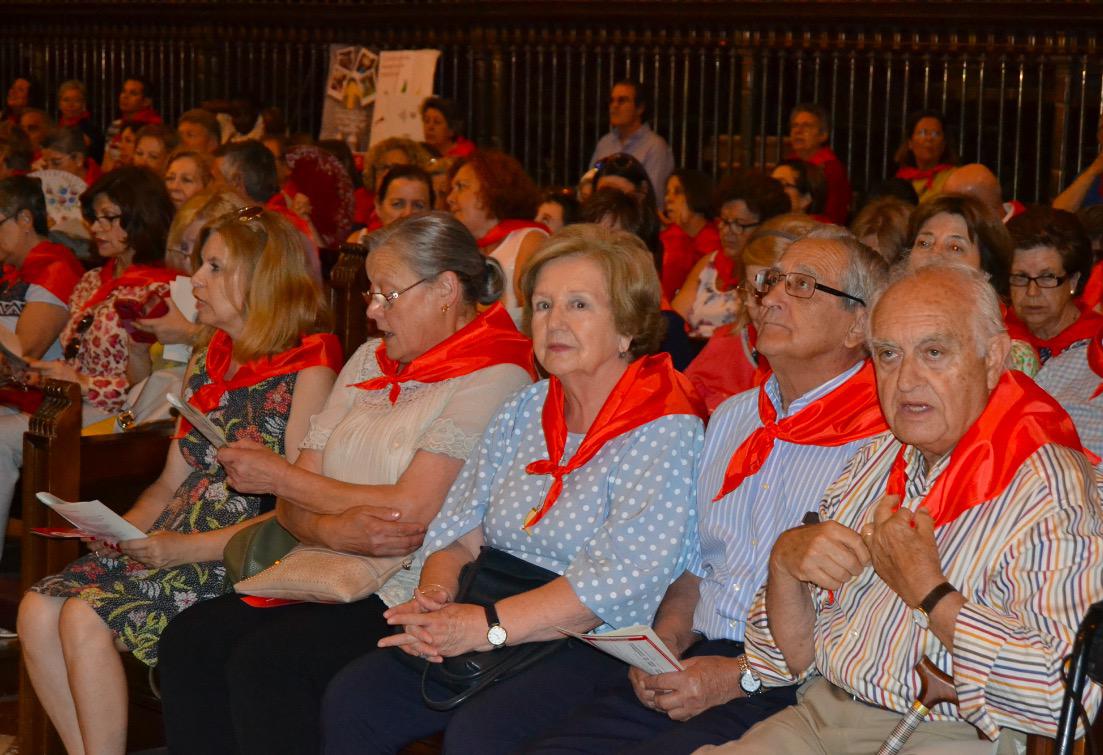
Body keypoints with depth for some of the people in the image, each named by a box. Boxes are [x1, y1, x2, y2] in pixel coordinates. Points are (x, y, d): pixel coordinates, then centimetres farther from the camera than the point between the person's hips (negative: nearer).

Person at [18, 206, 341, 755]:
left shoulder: (307, 372, -9)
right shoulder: (208, 366, 17)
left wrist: (188, 548, -20)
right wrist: (121, 528, 1)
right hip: (174, 542, 8)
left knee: (86, 617, -23)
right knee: (38, 608, -12)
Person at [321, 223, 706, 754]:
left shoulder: (664, 430, -9)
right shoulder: (525, 412, 15)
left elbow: (624, 580, -20)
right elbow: (459, 531, 13)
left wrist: (487, 626, -24)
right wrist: (436, 596, -11)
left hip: (598, 648, -6)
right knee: (352, 698, -14)